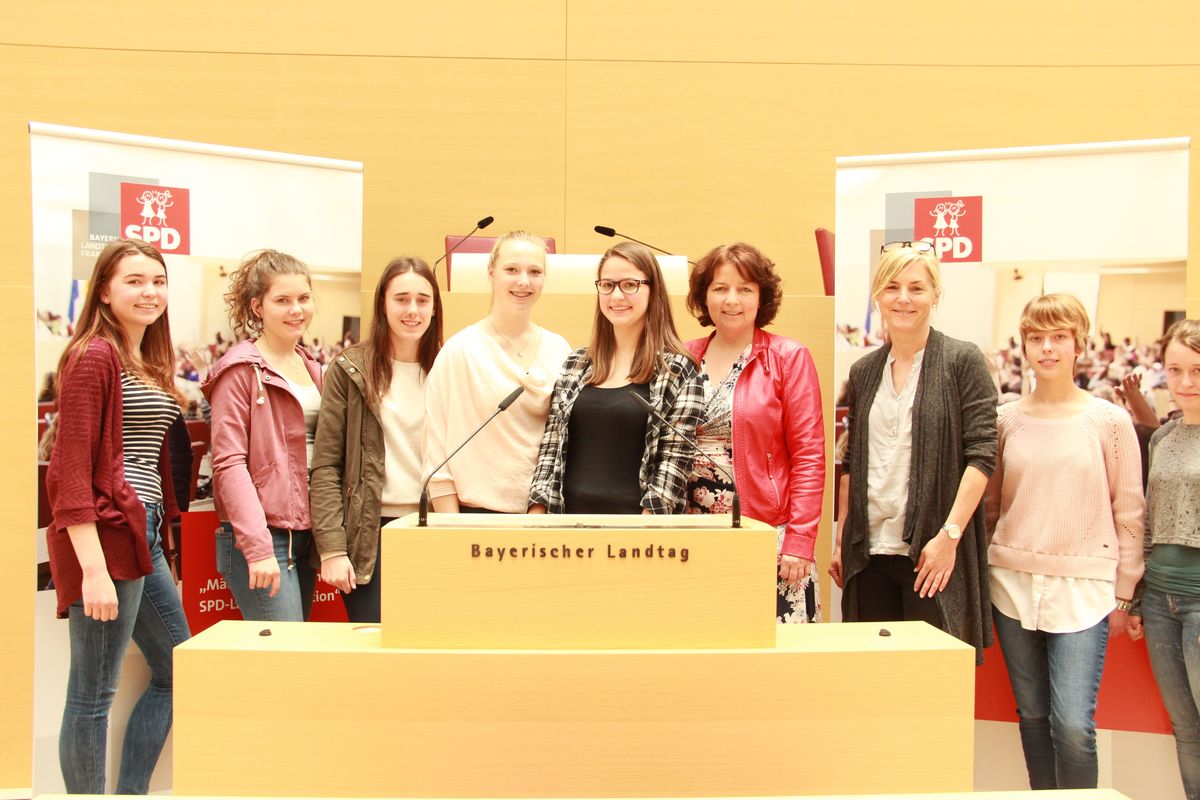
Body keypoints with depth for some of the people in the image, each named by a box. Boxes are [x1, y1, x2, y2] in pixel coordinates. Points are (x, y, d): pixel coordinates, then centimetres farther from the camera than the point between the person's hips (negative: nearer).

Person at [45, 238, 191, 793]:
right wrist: (93, 569, -21)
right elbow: (72, 468, -16)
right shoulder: (94, 356, -10)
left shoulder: (151, 363, 17)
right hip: (105, 537, -10)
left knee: (178, 672, 17)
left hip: (142, 535, 10)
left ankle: (132, 793, 29)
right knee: (93, 695, 1)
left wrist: (157, 533, 14)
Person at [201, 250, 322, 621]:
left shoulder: (311, 368, 15)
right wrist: (258, 547, -20)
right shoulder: (241, 370, -7)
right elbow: (228, 463, -12)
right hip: (259, 537, -7)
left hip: (305, 533, 7)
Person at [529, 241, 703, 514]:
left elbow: (675, 461, -10)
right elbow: (550, 446, 6)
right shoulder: (576, 363, 8)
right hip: (569, 513, 4)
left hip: (634, 515, -4)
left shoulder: (678, 370, -5)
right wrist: (537, 514, -2)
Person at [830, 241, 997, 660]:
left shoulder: (962, 361, -3)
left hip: (932, 553, -4)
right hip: (869, 553, 5)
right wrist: (842, 540, 12)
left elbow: (981, 454, -9)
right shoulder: (863, 372, 12)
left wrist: (949, 535, -16)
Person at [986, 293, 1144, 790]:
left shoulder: (1109, 421, -2)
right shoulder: (1006, 419, 5)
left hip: (1083, 585, -3)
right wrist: (983, 572, 9)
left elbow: (1129, 512, 1)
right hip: (1013, 582, 3)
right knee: (1032, 716, 11)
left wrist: (1123, 594, 0)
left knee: (1073, 725, -8)